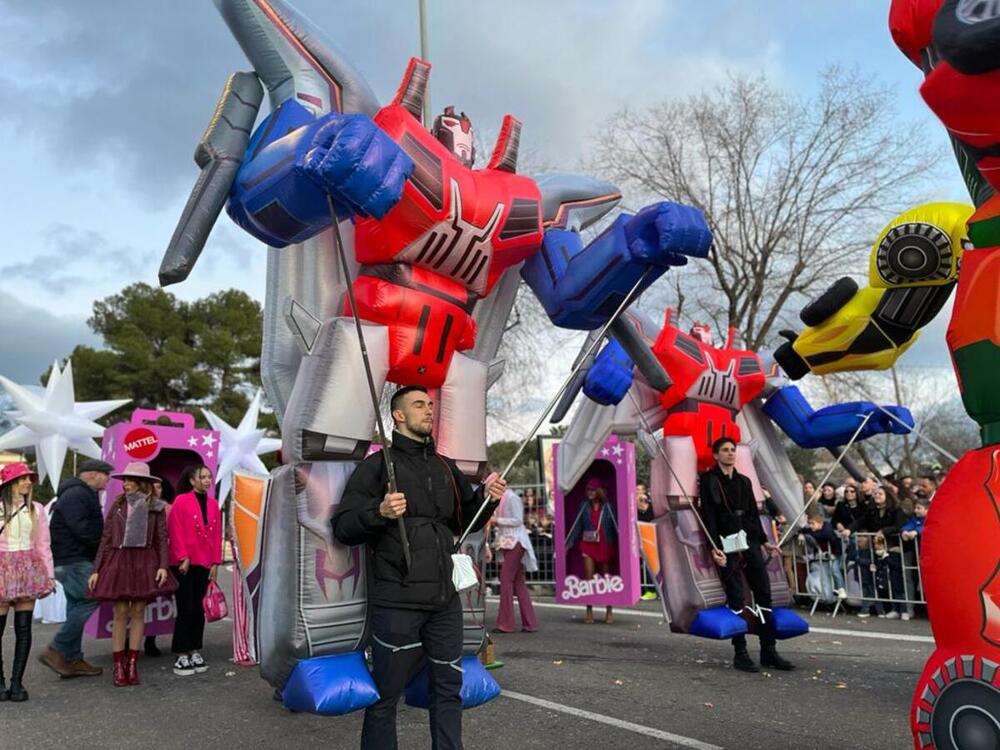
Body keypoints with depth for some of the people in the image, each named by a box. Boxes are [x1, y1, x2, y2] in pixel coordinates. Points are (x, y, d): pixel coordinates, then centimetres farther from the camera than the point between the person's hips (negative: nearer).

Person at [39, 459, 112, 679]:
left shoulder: (84, 494, 19)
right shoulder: (76, 495, -15)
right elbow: (82, 530, -22)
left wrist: (101, 545, 8)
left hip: (75, 560, 11)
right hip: (74, 560, -11)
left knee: (77, 606, 11)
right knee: (89, 599, -13)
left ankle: (72, 659, 15)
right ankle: (56, 650, -6)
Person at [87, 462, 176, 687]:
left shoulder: (156, 507, 3)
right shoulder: (117, 506, 8)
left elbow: (162, 539, 1)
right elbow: (106, 539, 8)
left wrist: (163, 566, -11)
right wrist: (96, 570, 5)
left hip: (145, 562, -1)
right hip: (118, 561, 1)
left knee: (138, 612, 3)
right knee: (120, 613, 0)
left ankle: (132, 664, 12)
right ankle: (119, 666, 8)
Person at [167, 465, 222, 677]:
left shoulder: (213, 504, 11)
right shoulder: (181, 501, -4)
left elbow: (217, 534, 10)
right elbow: (176, 532, -8)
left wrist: (216, 562, 5)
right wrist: (183, 558, -12)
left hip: (205, 563, 5)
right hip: (184, 563, -5)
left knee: (199, 609, 9)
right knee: (186, 609, -4)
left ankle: (195, 652, 18)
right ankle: (181, 657, 4)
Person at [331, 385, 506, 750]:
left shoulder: (447, 468, 16)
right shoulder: (377, 465, -3)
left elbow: (465, 522, 22)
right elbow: (342, 526, -7)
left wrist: (486, 498, 3)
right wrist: (378, 511, -25)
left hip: (445, 600, 6)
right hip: (396, 602, -6)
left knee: (448, 688, 13)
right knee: (385, 694, 4)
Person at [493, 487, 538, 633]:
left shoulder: (511, 498, -11)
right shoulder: (503, 499, 15)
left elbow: (518, 520, -15)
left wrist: (497, 520, -16)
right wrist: (494, 520, 4)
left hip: (515, 543, -9)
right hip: (509, 543, 9)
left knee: (506, 579, -10)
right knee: (518, 582, 7)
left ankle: (505, 624, -7)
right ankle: (529, 623, 10)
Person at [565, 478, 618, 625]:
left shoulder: (606, 506, 0)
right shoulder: (584, 506, 3)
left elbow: (615, 525, -1)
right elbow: (576, 526, 4)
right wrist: (567, 544, 1)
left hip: (605, 545, -1)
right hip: (588, 545, 1)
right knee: (589, 576, -5)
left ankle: (609, 611, 20)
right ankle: (589, 611, 4)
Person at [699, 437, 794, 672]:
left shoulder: (744, 481, 18)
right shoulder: (709, 480, -1)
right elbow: (708, 516, -8)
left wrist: (764, 540, 15)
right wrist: (715, 547, -16)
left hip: (750, 542, 6)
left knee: (764, 593, 2)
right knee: (736, 597, -6)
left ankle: (769, 651, 9)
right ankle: (740, 653, 1)